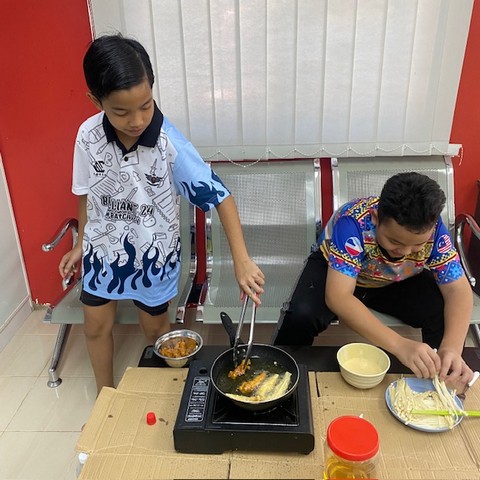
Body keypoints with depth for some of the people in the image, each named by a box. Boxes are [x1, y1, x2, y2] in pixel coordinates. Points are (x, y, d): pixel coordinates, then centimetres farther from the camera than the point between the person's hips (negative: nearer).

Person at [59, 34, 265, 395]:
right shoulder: (89, 136, -16)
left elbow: (220, 196, -25)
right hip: (103, 249, 3)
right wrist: (81, 244, 11)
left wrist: (242, 259, -34)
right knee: (97, 327, 17)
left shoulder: (171, 144, -27)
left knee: (155, 328, 17)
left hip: (153, 253, -3)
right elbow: (88, 194, 1)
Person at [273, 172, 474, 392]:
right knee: (301, 316, -32)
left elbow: (458, 290, -23)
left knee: (445, 313, -23)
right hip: (335, 271, -3)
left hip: (396, 282, 3)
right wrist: (400, 345, -52)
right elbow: (337, 298, -43)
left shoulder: (432, 228, -27)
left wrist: (452, 347, -43)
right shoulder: (354, 222, -38)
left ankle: (443, 380, 6)